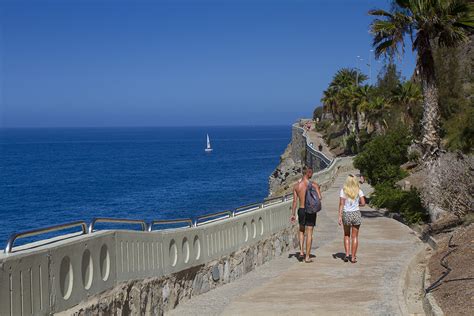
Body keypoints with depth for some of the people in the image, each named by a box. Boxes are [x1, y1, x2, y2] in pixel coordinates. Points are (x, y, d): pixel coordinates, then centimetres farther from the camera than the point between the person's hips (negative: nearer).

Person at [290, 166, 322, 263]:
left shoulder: (296, 186, -1)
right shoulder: (314, 185, -8)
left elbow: (295, 201, -1)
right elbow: (319, 198, -16)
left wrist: (293, 214, 4)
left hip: (301, 210, 3)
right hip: (311, 211, -2)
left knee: (301, 230, 25)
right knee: (309, 233, 5)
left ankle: (301, 252, 13)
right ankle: (307, 257, 9)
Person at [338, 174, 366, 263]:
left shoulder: (343, 190, -5)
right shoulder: (358, 191, -2)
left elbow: (341, 204, -9)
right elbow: (363, 203, -7)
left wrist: (340, 216, -9)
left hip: (346, 214, 0)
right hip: (356, 214, 0)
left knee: (346, 235, 19)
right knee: (355, 236, 9)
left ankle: (347, 254, 9)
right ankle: (353, 257, 10)